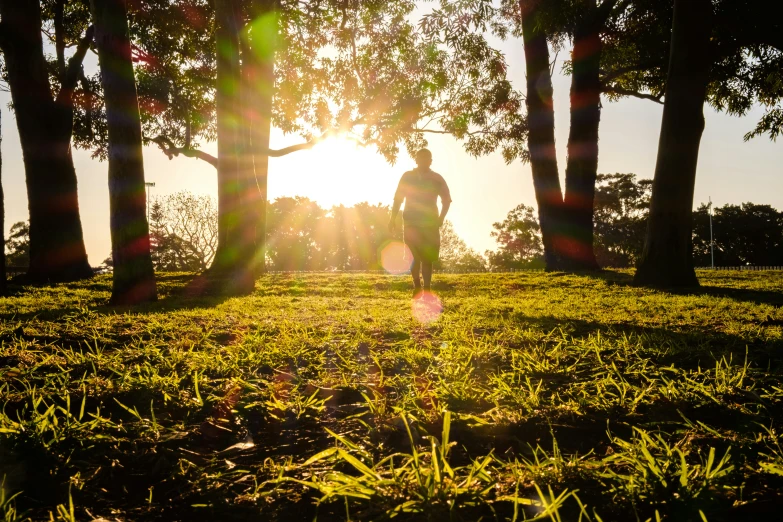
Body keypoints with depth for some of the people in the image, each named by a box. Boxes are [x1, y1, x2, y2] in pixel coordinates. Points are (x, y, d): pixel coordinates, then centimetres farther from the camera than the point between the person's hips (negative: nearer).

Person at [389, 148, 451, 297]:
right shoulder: (407, 177, 6)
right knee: (416, 256, -11)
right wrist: (393, 219, 2)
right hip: (411, 223, -1)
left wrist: (440, 218, -6)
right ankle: (417, 285, 6)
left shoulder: (437, 179, 5)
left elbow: (446, 200, 8)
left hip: (430, 224, 1)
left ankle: (426, 290, 4)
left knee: (427, 258, -1)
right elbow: (398, 198, 8)